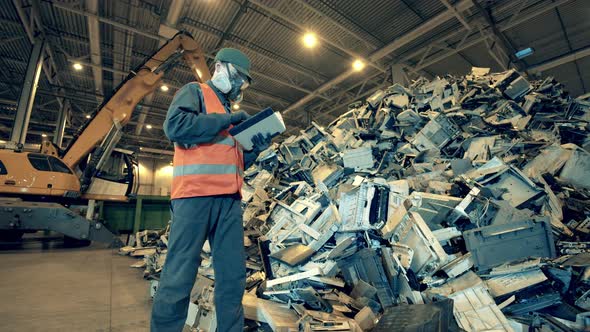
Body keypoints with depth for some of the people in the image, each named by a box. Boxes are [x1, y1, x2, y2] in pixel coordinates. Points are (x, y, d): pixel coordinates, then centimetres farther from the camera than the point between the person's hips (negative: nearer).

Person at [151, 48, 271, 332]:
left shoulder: (230, 110, 27)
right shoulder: (194, 92, 9)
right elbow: (175, 125, -13)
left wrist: (256, 148, 6)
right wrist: (228, 120, -7)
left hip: (230, 199, 7)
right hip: (196, 194, -7)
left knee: (233, 275, 8)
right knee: (179, 275, -2)